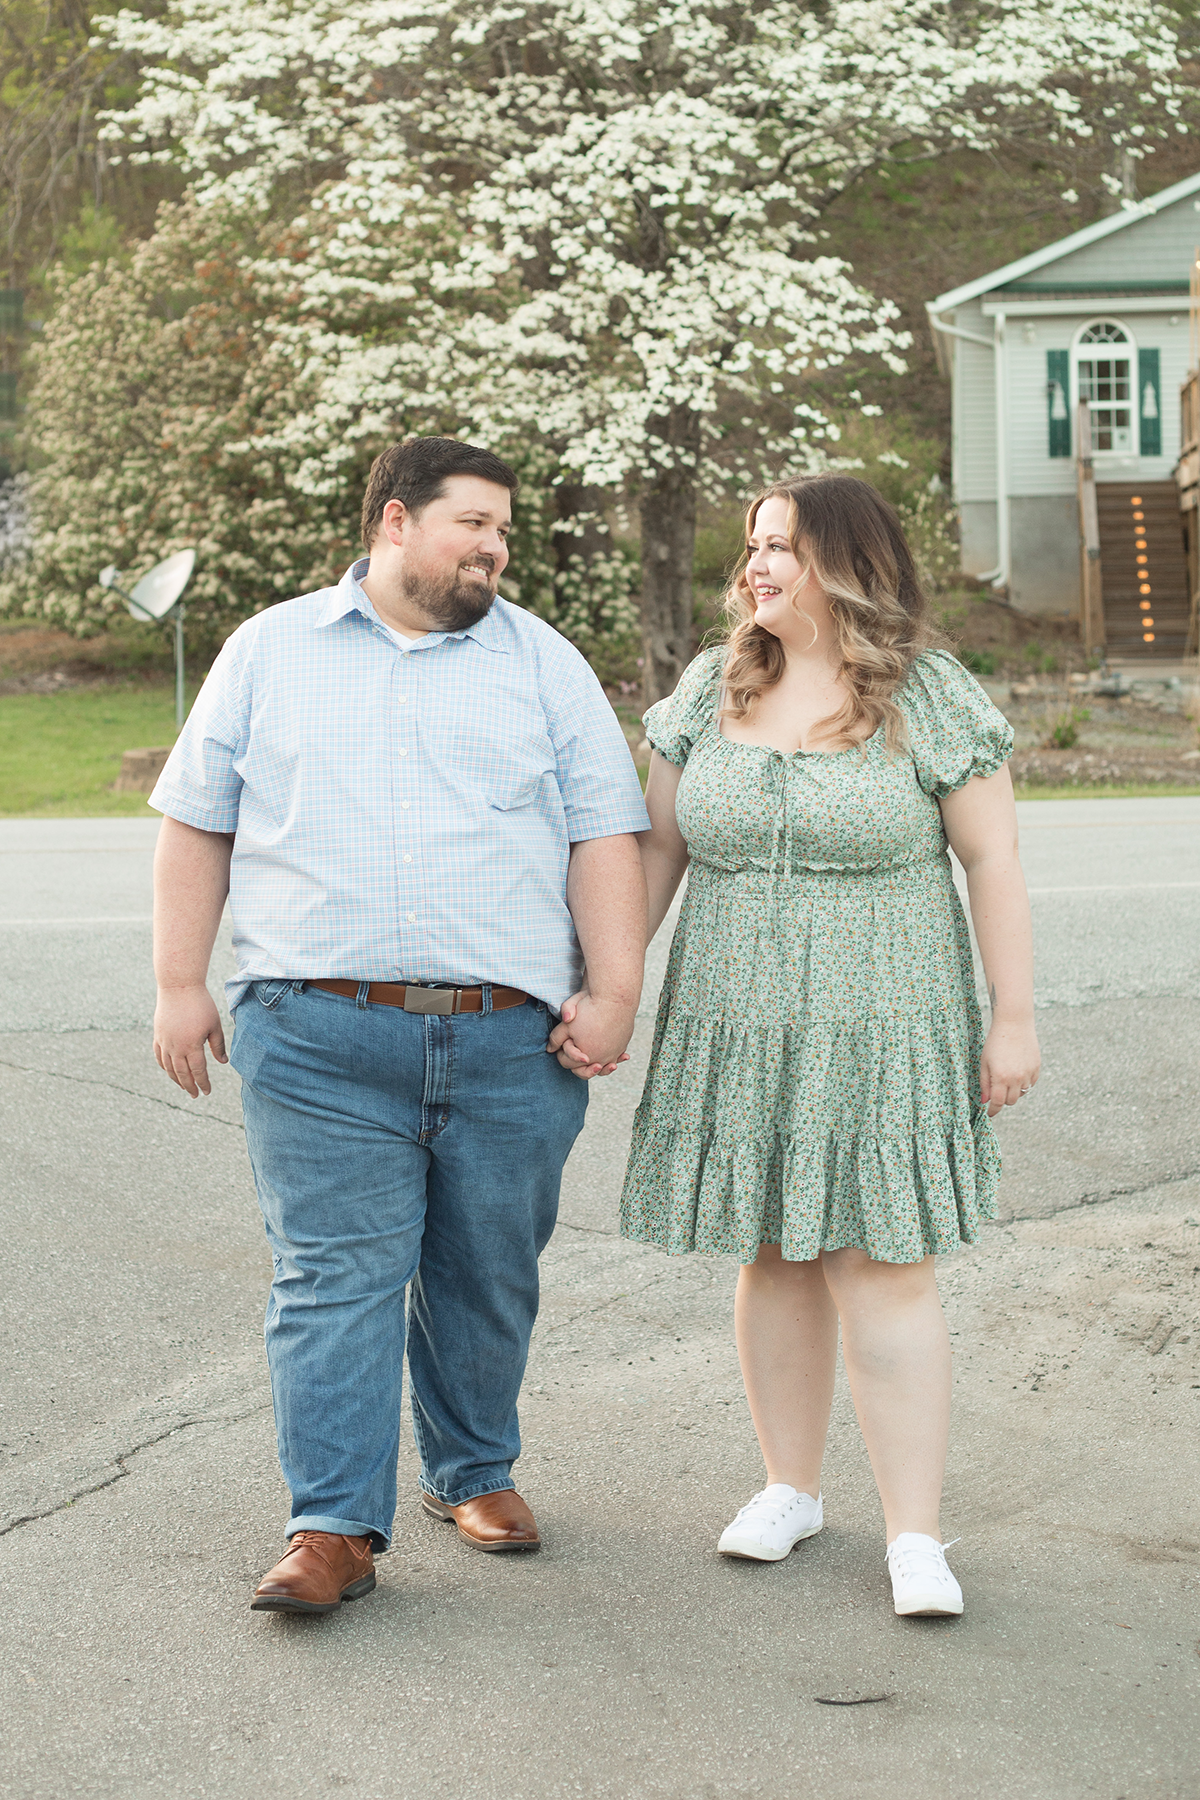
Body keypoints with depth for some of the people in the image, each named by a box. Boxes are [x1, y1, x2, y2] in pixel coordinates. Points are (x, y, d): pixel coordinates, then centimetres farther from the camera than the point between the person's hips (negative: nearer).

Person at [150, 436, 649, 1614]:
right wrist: (180, 985, 3)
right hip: (320, 1039, -1)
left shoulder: (545, 665, 11)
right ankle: (334, 1528, -4)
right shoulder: (269, 653, 10)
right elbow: (197, 823, 11)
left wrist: (615, 992, -4)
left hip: (511, 1040, 2)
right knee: (334, 1276, -6)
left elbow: (603, 836, 7)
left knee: (487, 1278, 9)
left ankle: (473, 1471, 28)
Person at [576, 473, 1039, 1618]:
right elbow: (656, 848, 11)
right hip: (736, 1029, 4)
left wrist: (1014, 1018, -6)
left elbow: (992, 860, -3)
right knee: (772, 1257, 9)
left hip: (877, 1033, -4)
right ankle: (790, 1489, 24)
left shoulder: (930, 697, -3)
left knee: (879, 1268, -6)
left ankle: (915, 1536, -1)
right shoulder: (712, 689, 8)